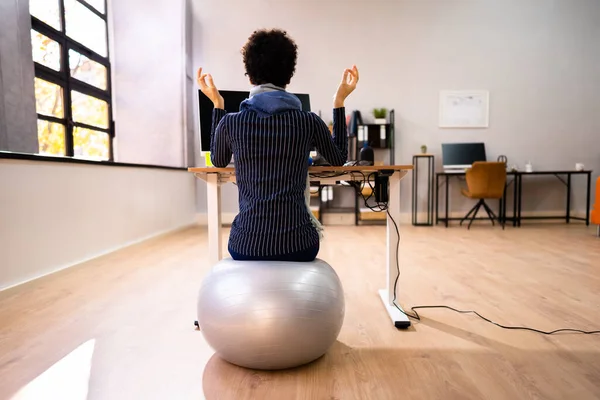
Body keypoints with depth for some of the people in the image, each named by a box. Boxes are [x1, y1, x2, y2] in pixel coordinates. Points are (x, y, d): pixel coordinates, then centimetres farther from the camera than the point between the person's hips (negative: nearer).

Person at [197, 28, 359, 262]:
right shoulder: (310, 122, -7)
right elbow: (339, 159, 14)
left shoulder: (230, 123, -6)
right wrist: (340, 101, 17)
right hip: (298, 244, 0)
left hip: (246, 245, 1)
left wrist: (217, 104, 20)